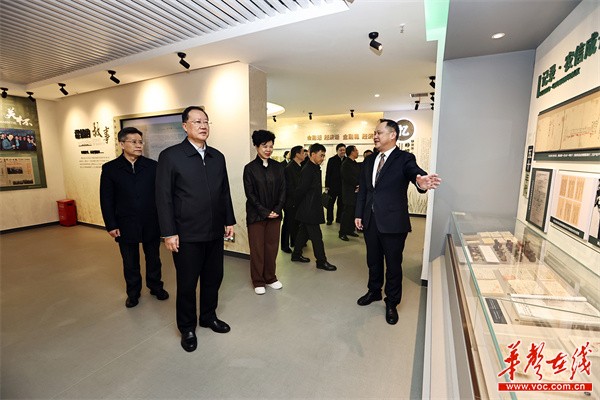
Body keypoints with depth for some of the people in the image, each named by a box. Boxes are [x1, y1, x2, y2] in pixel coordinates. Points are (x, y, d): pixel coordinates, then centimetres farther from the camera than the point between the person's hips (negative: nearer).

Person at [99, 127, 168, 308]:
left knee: (153, 258, 15)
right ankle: (133, 292, 34)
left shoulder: (152, 166, -2)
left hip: (151, 224, 0)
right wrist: (111, 225, -4)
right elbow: (106, 200, -1)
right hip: (126, 225, 0)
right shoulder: (110, 168, -1)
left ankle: (156, 286, 35)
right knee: (130, 262, 15)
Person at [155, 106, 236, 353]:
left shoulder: (217, 156, 8)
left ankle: (209, 316, 41)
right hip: (187, 235, -4)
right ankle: (187, 328, 34)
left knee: (213, 278, 17)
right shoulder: (170, 156, -7)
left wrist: (229, 220, 9)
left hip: (215, 232, 5)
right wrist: (169, 233, -11)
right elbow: (163, 197, -9)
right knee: (187, 283, 12)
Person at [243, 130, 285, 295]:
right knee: (257, 249, 7)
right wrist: (265, 212, -12)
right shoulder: (250, 168, -4)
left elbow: (282, 190, 4)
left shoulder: (278, 167, 5)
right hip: (256, 215, -3)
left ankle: (270, 278, 28)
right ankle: (258, 281, 23)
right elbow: (250, 194, -7)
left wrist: (277, 210, -8)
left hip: (275, 214, 3)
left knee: (272, 247, 10)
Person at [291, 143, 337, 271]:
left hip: (311, 209, 10)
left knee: (304, 232, 18)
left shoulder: (314, 168, 11)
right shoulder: (308, 170, -20)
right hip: (309, 210, -10)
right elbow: (301, 190, -20)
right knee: (316, 236, -1)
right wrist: (298, 205, -7)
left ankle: (296, 254, 32)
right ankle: (321, 261, 10)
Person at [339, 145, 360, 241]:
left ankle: (350, 230, 21)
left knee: (354, 212, 9)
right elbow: (348, 178, -16)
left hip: (356, 192, 8)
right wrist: (358, 185, -8)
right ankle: (342, 233, 5)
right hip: (349, 193, -8)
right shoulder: (346, 164, -10)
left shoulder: (356, 164, 17)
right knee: (347, 212, -4)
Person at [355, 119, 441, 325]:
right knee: (373, 260, 20)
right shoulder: (370, 160, 8)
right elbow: (363, 189, 10)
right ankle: (374, 291, 43)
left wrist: (421, 181, -52)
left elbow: (415, 173, -29)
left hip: (393, 222, -5)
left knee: (393, 265, 10)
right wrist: (359, 214, 7)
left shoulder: (405, 159, -8)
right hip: (370, 221, 5)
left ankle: (391, 304, 30)